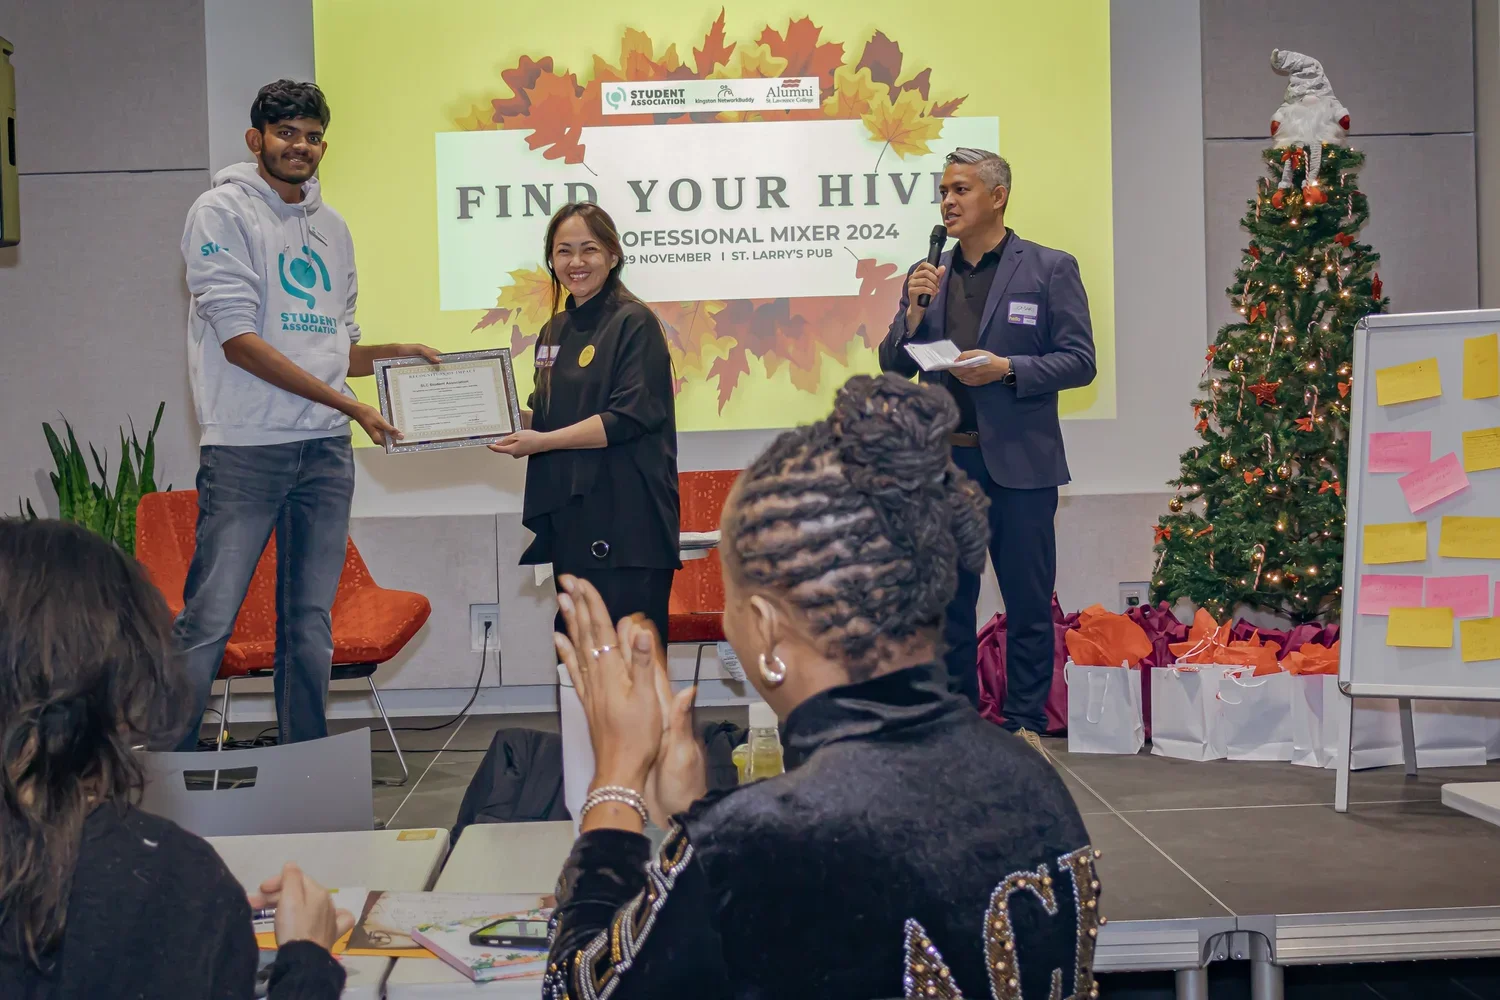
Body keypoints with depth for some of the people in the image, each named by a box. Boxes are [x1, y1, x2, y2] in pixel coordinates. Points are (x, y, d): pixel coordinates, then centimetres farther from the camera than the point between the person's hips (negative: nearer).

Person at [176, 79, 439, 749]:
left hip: (326, 451, 6)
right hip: (246, 449, -6)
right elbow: (239, 340, -12)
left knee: (310, 624, 9)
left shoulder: (331, 228, 17)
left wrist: (395, 352, 3)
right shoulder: (224, 212, -3)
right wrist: (348, 404, -14)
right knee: (209, 619, -8)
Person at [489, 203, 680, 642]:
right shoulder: (554, 332, 16)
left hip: (626, 519, -8)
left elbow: (630, 417, -16)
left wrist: (541, 442, -17)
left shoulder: (634, 323, -7)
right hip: (570, 516, 8)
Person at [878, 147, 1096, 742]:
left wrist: (1006, 368, -17)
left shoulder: (1050, 269, 0)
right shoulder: (926, 276, 12)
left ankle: (1025, 725, 15)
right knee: (946, 600, 11)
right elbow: (894, 369, 10)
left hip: (1018, 463, -4)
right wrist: (912, 313, -6)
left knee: (1028, 601, 4)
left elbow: (1079, 361, -5)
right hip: (941, 463, 4)